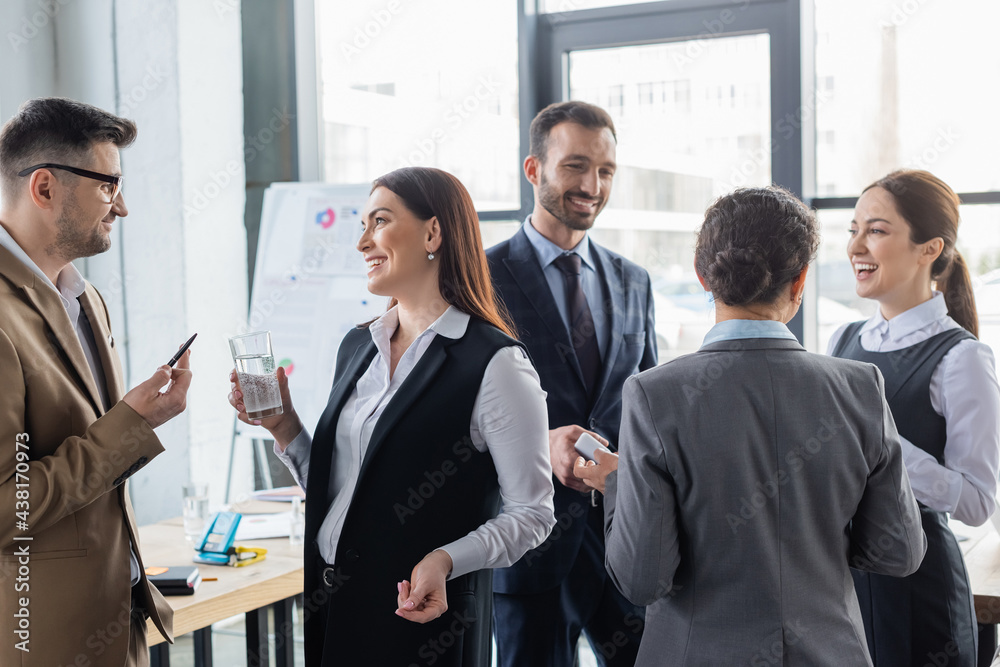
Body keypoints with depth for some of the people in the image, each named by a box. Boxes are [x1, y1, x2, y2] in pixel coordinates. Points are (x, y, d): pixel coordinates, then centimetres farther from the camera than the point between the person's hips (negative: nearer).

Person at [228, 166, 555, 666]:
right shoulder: (356, 346, 7)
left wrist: (445, 560, -24)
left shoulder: (495, 363, -15)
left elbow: (530, 513, -11)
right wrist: (284, 427, 0)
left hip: (420, 614, -6)